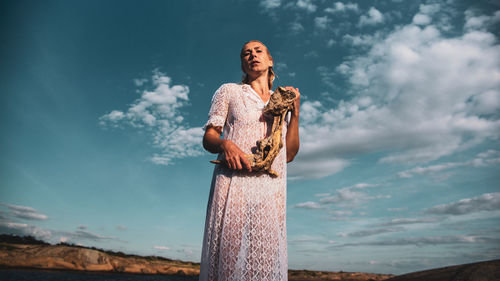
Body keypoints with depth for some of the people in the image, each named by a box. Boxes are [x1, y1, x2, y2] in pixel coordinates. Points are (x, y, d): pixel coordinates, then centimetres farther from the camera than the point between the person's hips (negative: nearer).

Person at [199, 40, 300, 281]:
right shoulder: (229, 91, 14)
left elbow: (289, 154, 14)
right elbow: (208, 138, 8)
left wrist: (295, 112, 5)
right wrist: (225, 144, -15)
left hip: (271, 190, 3)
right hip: (233, 183, -2)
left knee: (267, 260, -2)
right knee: (229, 255, -8)